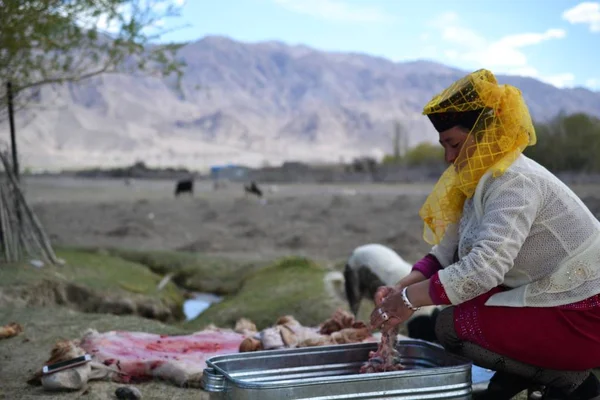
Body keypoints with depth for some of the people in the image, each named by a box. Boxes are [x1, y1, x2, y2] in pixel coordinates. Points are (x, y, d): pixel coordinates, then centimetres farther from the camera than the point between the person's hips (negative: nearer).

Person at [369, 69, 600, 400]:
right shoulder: (486, 179, 7)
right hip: (550, 299, 10)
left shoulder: (516, 182, -23)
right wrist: (401, 289, -12)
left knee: (452, 326, -14)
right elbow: (446, 254, 4)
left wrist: (409, 300, -27)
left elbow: (484, 268, -34)